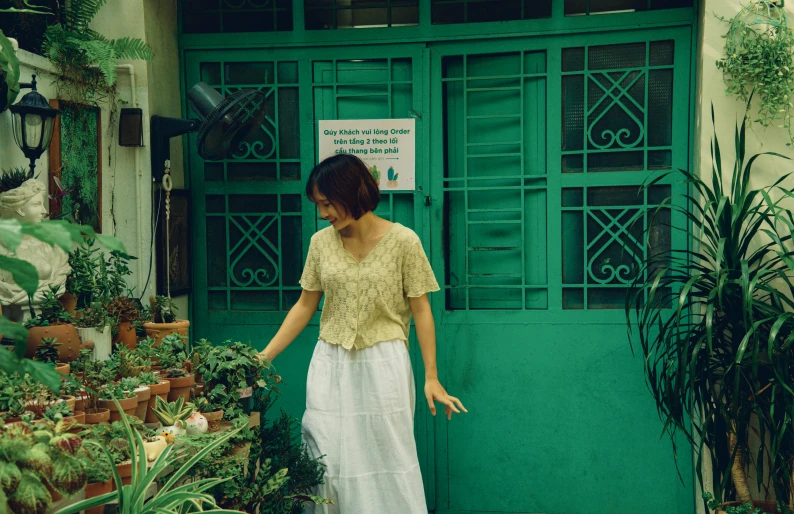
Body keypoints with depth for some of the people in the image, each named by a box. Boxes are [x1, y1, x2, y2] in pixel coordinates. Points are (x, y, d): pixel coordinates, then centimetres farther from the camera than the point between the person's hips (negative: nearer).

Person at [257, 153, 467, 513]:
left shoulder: (402, 241, -8)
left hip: (383, 364, -3)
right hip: (331, 366, 4)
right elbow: (304, 307, 9)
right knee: (328, 464, 5)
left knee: (387, 463, 2)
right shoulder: (321, 242, 3)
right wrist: (263, 358, 6)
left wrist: (431, 378, -6)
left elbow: (421, 310, -4)